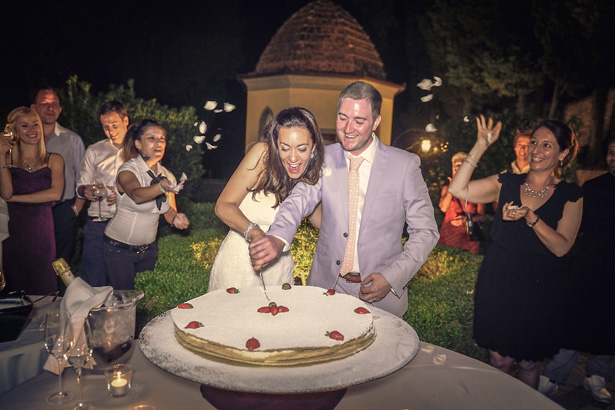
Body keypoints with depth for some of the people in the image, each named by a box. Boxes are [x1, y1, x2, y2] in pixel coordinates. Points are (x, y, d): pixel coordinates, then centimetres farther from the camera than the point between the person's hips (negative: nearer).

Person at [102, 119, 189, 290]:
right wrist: (162, 186, -57)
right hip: (119, 250, -5)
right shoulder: (127, 171, -17)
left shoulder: (167, 176, 2)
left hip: (149, 249, 5)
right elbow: (137, 195, -37)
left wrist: (176, 219, -19)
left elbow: (169, 210, 4)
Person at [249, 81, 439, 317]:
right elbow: (299, 202, -13)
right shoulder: (324, 159, 0)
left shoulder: (405, 165, -7)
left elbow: (425, 231, -3)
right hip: (327, 285, 2)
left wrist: (392, 278, -13)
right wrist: (277, 238, -34)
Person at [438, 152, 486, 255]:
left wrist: (468, 219, -17)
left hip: (469, 235, -1)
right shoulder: (446, 188, 13)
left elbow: (482, 216, 3)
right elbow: (443, 208, -5)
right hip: (449, 233, 2)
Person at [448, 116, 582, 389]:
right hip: (498, 284, 1)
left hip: (539, 289, 0)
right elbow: (457, 189, -11)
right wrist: (481, 146, -13)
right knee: (499, 359, 9)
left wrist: (530, 217, -26)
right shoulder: (507, 184, 0)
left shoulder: (570, 196, -3)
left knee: (529, 362, 14)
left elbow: (561, 247, -12)